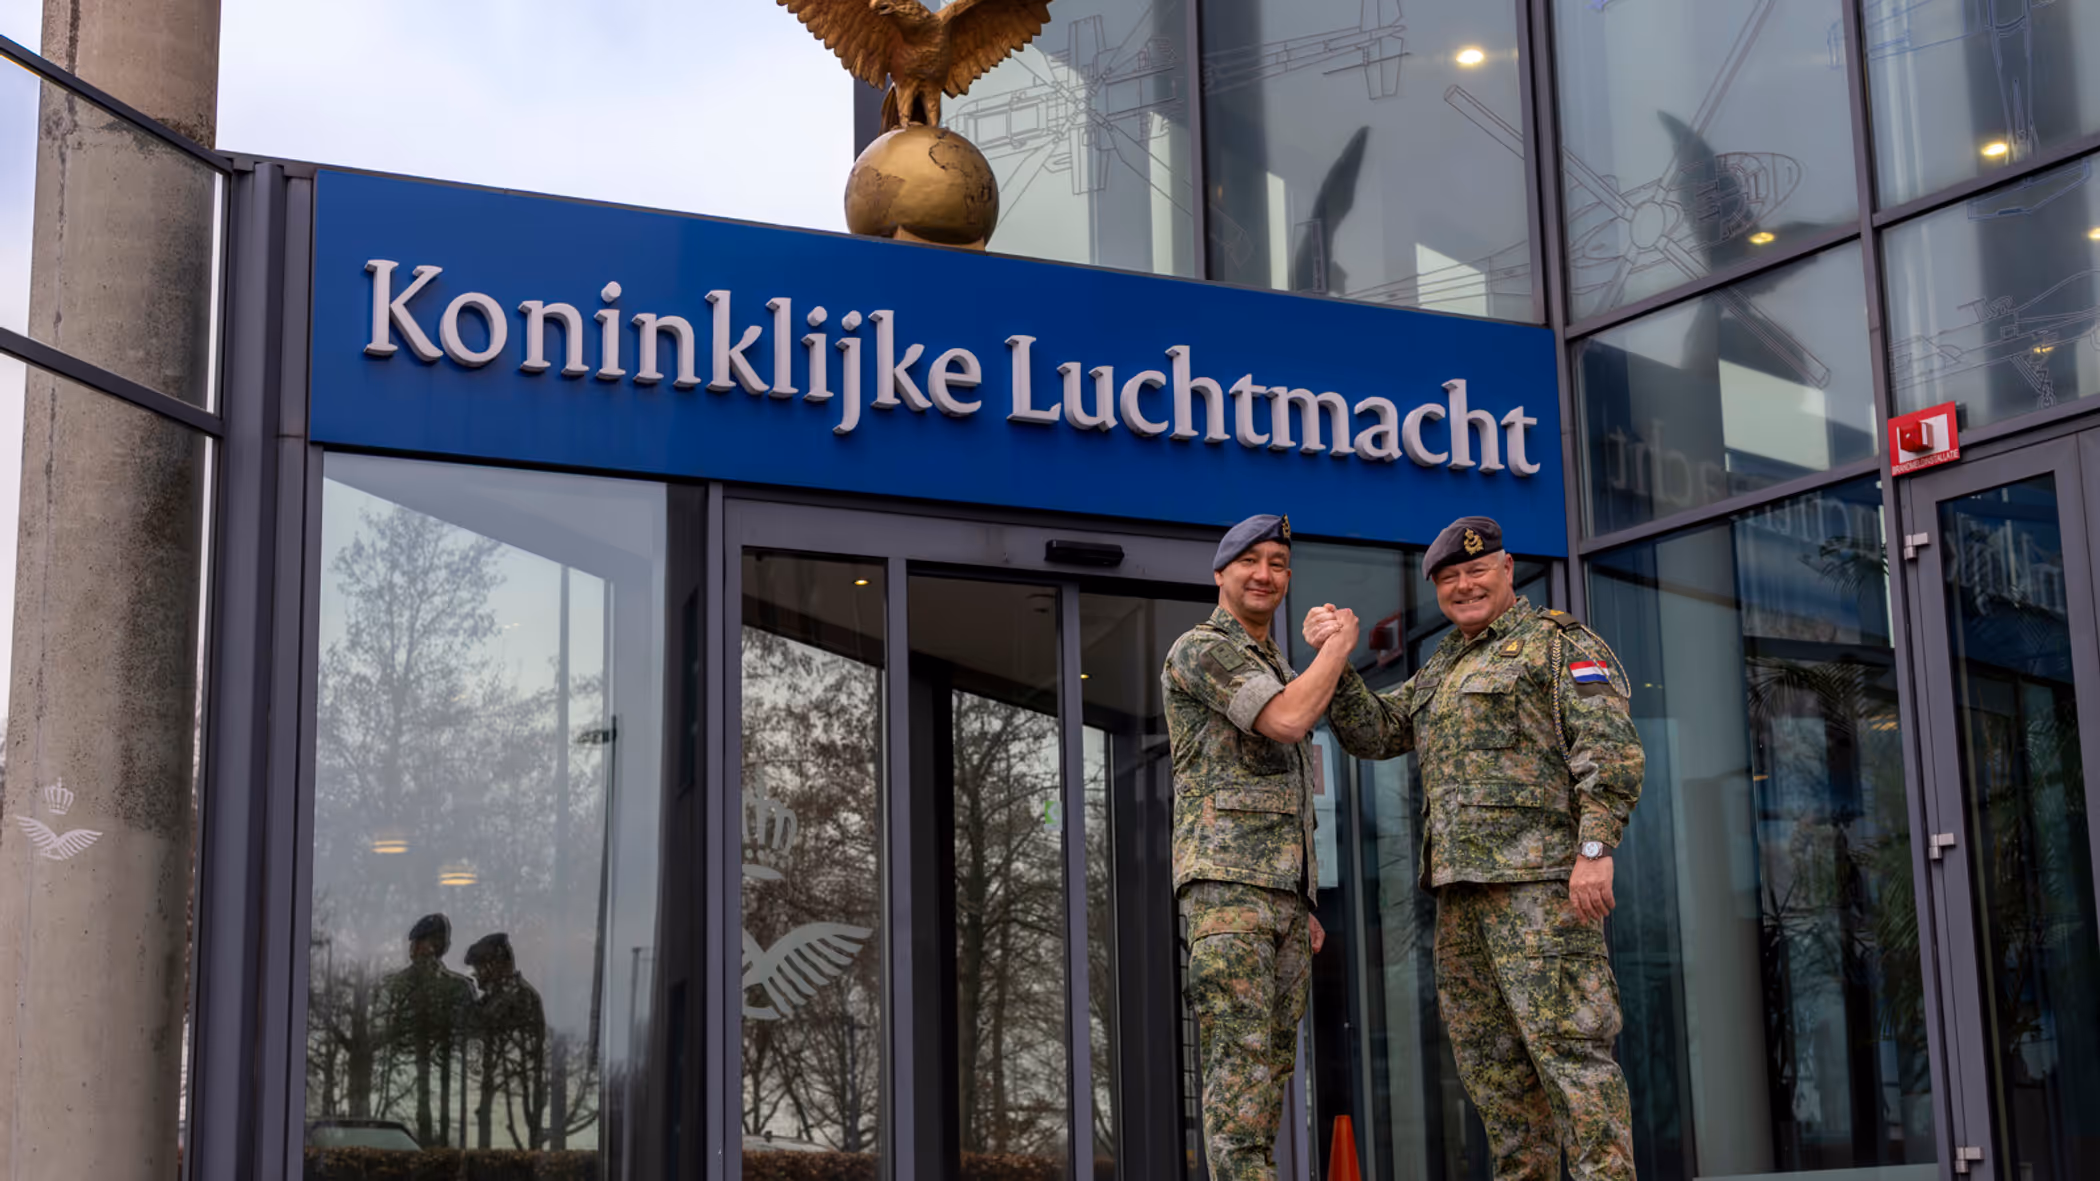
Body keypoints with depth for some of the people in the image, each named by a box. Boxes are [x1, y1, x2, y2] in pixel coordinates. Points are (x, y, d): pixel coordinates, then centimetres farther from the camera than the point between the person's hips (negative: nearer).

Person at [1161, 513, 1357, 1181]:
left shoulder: (1277, 671, 25)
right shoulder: (1201, 649, -3)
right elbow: (1288, 721, -17)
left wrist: (1304, 905, 20)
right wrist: (1340, 643, -3)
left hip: (1283, 891, 9)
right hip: (1226, 882, -9)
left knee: (1274, 1060, 5)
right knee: (1240, 1058, -14)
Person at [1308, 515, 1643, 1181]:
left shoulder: (1558, 642, 1)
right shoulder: (1440, 671, 26)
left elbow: (1609, 749, -9)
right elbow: (1372, 732, 21)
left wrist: (1596, 848, -19)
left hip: (1538, 876, -8)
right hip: (1460, 882, 8)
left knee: (1565, 1040, -12)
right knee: (1488, 1053, 9)